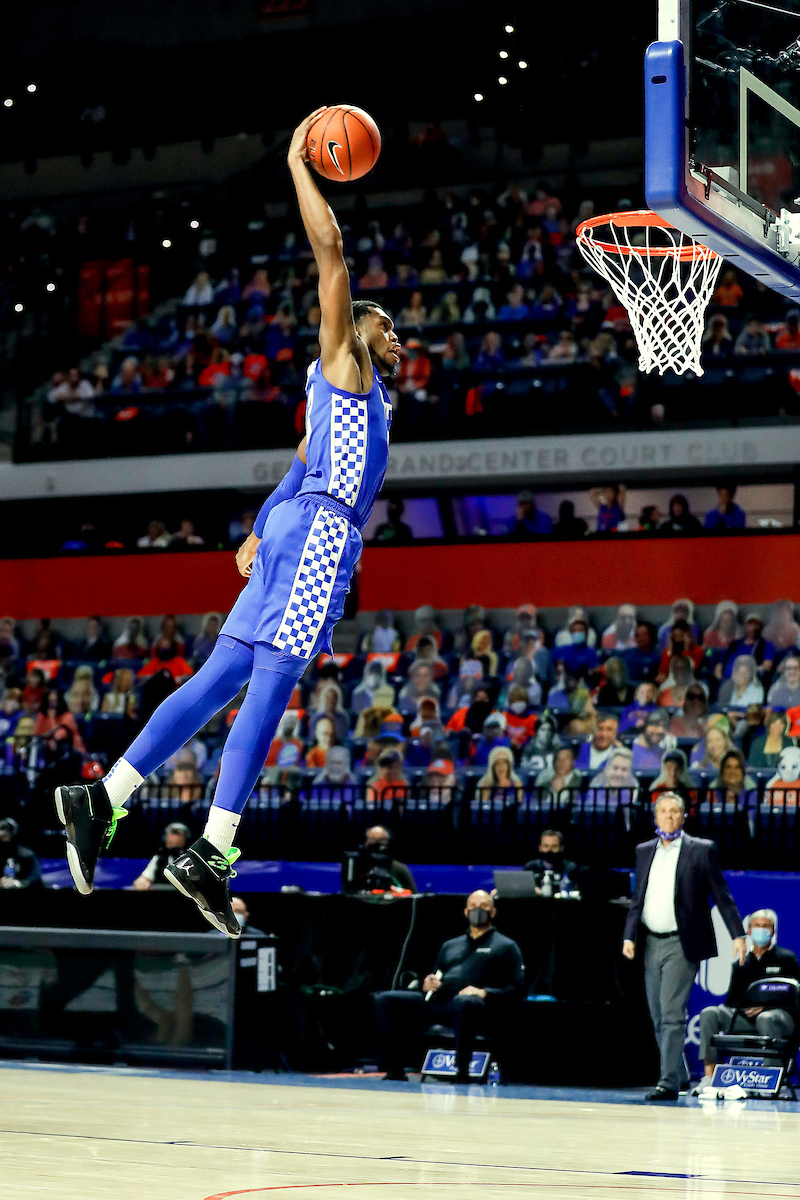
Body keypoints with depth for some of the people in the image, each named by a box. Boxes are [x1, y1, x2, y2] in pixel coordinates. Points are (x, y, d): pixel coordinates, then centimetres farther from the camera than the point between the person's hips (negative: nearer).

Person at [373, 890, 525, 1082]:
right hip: (439, 1001, 6)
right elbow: (434, 979, 33)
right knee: (384, 1000, -11)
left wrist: (484, 992, -13)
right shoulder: (450, 945, 33)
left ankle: (462, 1073, -38)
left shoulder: (506, 947, 16)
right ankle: (395, 1070, -16)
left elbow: (516, 988, 3)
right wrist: (427, 985, 7)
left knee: (463, 1002, -44)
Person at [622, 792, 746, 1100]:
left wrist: (737, 934, -7)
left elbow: (722, 896, -1)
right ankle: (679, 1074, 25)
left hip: (681, 944, -6)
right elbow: (637, 899, 14)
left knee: (672, 1014, -13)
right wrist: (629, 936, 2)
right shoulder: (644, 851, 13)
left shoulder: (701, 850, -1)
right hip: (651, 944, 6)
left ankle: (668, 1082, -13)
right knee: (658, 1017, 11)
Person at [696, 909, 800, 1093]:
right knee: (709, 1014, -20)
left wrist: (765, 1007, -14)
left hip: (779, 1014, -4)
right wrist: (745, 1009, -6)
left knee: (766, 1019, -40)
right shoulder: (741, 965, 21)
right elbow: (731, 1000, 18)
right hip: (745, 1018, 4)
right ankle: (709, 1077, -28)